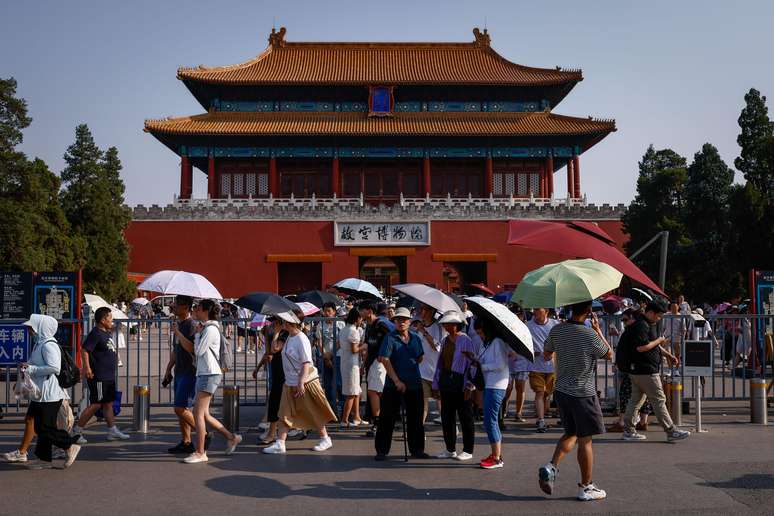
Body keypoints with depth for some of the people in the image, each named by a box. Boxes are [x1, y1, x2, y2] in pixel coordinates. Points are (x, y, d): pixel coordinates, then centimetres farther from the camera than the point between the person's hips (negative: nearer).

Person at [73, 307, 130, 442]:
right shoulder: (96, 333, -15)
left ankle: (112, 431, 18)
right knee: (96, 405, -6)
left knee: (108, 403, 12)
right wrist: (87, 367, -29)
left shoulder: (108, 333, 14)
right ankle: (76, 430, 3)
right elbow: (84, 350, -24)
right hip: (98, 376, -10)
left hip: (108, 376, 10)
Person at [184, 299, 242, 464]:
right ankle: (232, 437, 20)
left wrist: (197, 333, -2)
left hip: (210, 374, -10)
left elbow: (198, 351, -14)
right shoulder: (205, 328, 18)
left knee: (198, 413, -8)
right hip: (203, 374, 10)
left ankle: (200, 453, -3)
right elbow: (196, 352, 14)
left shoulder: (210, 329, -13)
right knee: (204, 414, 11)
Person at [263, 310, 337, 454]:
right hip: (290, 383, 9)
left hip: (306, 383, -9)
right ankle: (279, 444, 6)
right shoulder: (289, 338, 8)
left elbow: (306, 363, -22)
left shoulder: (301, 339, -18)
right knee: (285, 414, 4)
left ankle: (325, 440, 20)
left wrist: (301, 383, -25)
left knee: (314, 413, 5)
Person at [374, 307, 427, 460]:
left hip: (414, 384, 5)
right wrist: (397, 381, -19)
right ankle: (381, 450, 10)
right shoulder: (390, 338, -7)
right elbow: (384, 360, -15)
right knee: (387, 418, 1)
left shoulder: (415, 338, 9)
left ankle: (416, 449, 22)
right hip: (393, 385, -5)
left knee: (415, 419, 11)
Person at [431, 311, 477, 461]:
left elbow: (472, 364, -11)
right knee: (446, 417, 10)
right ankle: (450, 450, 22)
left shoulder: (465, 340, -9)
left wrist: (469, 386, -15)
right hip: (446, 384, 7)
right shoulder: (445, 341, 11)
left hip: (461, 384, -7)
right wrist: (435, 385, 14)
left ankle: (468, 451, 13)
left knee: (465, 418, 3)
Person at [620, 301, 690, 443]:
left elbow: (655, 346, 29)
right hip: (645, 370, -11)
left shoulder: (648, 325, 18)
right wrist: (659, 340, -14)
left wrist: (669, 355, 19)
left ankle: (628, 431, 16)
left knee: (636, 399, 12)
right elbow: (641, 347, -26)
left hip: (637, 371, 11)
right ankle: (671, 431, 0)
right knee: (659, 400, -5)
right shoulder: (641, 326, -17)